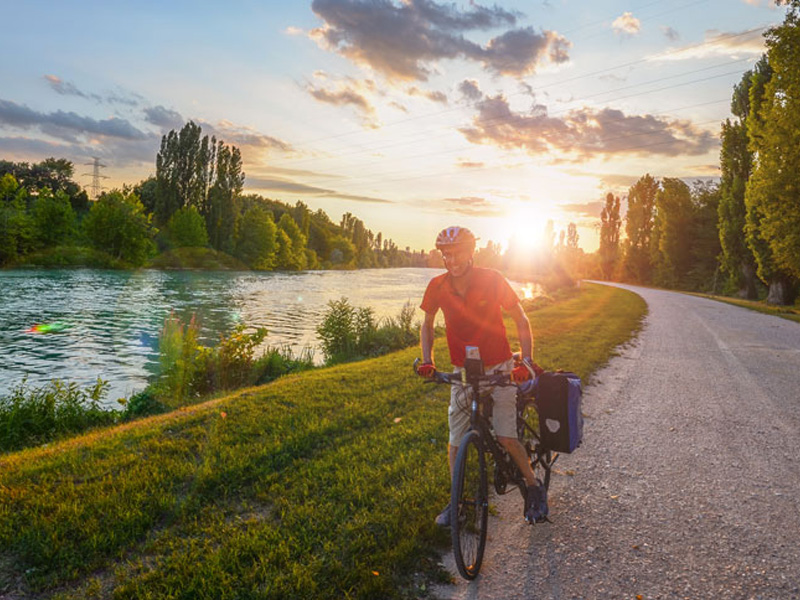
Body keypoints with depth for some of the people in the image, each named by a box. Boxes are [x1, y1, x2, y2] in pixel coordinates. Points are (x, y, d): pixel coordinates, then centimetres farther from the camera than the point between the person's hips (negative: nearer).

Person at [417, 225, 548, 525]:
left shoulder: (492, 280, -14)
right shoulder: (437, 286, -7)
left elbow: (521, 320, -4)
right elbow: (427, 324, 9)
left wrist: (527, 360, -14)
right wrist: (427, 360, -2)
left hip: (498, 368, -3)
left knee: (506, 437, -10)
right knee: (456, 440, 3)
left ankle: (534, 488, 16)